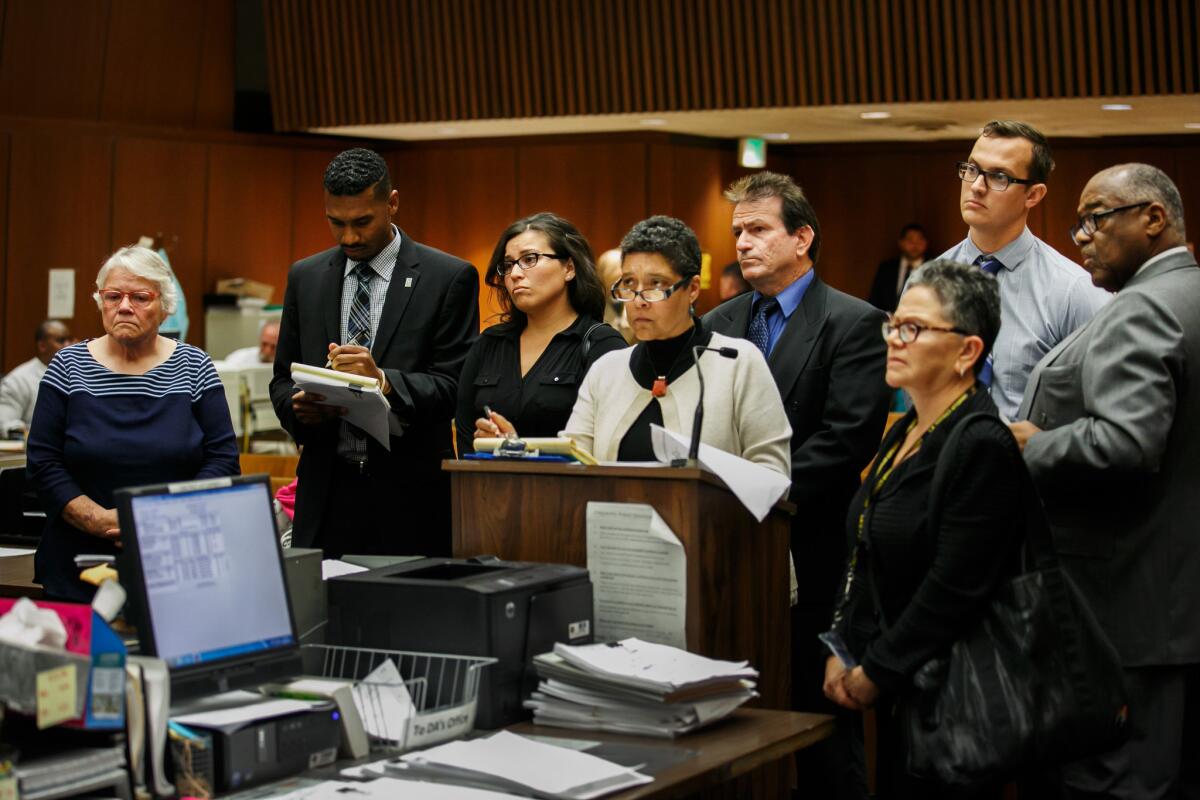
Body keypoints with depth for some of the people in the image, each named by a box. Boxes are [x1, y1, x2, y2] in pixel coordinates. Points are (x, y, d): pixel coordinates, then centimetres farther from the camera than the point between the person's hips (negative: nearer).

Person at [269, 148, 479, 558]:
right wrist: (299, 407, -9)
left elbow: (454, 385, -7)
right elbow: (283, 380, 14)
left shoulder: (450, 278, -1)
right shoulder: (305, 277, 11)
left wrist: (384, 380, -23)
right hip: (326, 492, 3)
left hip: (408, 495, -3)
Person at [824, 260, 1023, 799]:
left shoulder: (984, 448, -17)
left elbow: (954, 591, -21)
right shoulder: (903, 434, 12)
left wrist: (873, 673, -14)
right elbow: (862, 558, 16)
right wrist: (839, 651, 4)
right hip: (886, 694, 8)